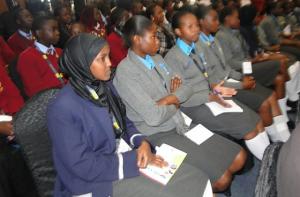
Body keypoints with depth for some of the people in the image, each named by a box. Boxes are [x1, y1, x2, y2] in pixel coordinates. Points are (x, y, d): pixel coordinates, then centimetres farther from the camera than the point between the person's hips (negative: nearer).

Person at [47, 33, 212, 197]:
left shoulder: (105, 86, 2)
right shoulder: (62, 108, -21)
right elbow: (83, 166, -21)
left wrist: (141, 143, -11)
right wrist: (134, 159, -17)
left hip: (125, 155, 7)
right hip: (95, 181, -6)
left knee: (196, 180, -3)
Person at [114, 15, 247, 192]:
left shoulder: (157, 58, 8)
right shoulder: (125, 72, -18)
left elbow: (186, 89, 8)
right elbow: (154, 117, -25)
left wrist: (169, 99, -13)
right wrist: (176, 104, -6)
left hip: (182, 124, 8)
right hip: (159, 136, -8)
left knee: (239, 158, 2)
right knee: (222, 179, -12)